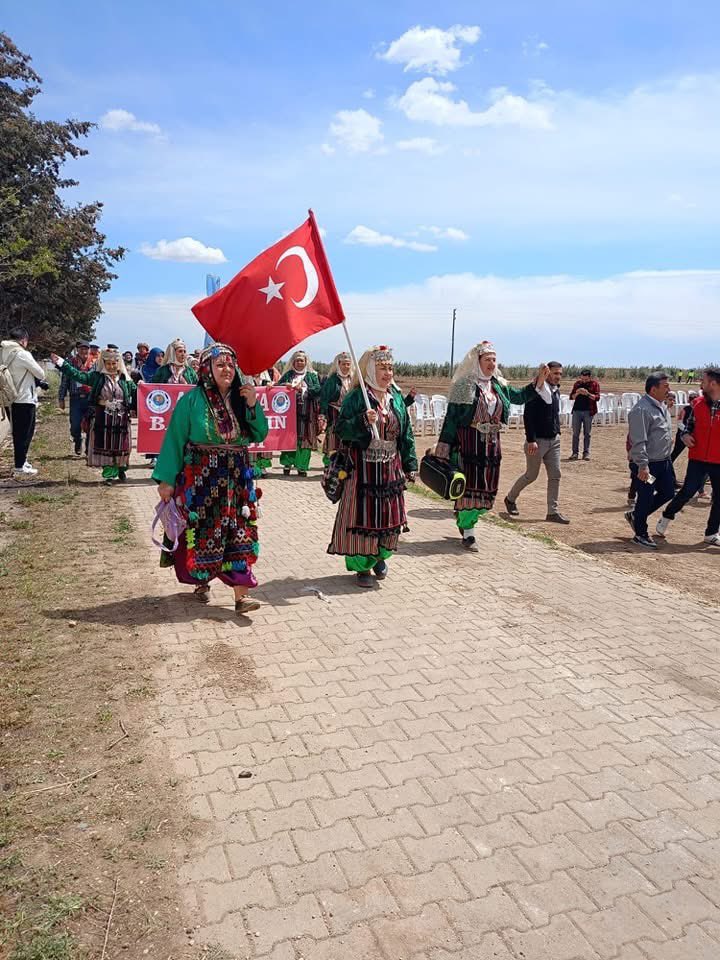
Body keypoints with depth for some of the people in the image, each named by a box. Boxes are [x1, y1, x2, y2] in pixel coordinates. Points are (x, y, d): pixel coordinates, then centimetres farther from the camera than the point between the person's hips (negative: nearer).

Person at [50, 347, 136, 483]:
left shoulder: (124, 379, 4)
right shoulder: (97, 376, 1)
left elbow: (135, 393, 11)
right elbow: (78, 375, -5)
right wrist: (61, 363, -11)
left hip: (121, 419, 1)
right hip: (102, 419, 0)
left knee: (120, 446, 5)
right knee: (104, 446, 2)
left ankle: (121, 470, 24)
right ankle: (109, 473, 12)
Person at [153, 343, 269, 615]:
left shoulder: (240, 397, 8)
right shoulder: (192, 400, -5)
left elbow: (260, 435, 7)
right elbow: (175, 439, -6)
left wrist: (253, 405, -7)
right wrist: (166, 479, -10)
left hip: (238, 477, 3)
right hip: (201, 477, -3)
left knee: (240, 533, -3)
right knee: (203, 532, 6)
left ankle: (241, 595, -3)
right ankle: (201, 582, 30)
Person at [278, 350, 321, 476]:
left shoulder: (311, 375, 11)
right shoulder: (288, 375, 15)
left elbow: (317, 390, -4)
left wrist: (302, 389, -14)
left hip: (306, 413, -1)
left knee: (304, 438, -3)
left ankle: (302, 467, 1)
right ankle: (287, 464, 5)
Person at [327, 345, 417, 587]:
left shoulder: (396, 397, 8)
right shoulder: (356, 397, -7)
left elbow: (406, 433, 12)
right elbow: (340, 429, -11)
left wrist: (409, 465, 10)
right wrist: (363, 421, -27)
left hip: (391, 468, 5)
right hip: (363, 468, -4)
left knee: (389, 516, 10)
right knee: (362, 516, 1)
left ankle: (380, 556, 35)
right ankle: (362, 565, 17)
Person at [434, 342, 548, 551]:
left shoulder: (499, 385, 12)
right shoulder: (464, 385, -5)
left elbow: (520, 395, 21)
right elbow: (451, 416, -6)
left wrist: (539, 380, 6)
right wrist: (444, 446, -10)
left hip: (492, 443, 6)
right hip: (468, 442, -6)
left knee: (488, 487, 7)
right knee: (469, 485, -4)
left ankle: (463, 518, 29)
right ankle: (467, 534, 9)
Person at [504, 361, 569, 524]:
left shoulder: (556, 391, 11)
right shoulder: (537, 391, -15)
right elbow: (527, 416, -19)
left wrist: (557, 433, 14)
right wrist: (531, 440, -22)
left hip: (553, 440, 8)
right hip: (537, 440, -8)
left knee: (555, 476, 4)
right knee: (531, 476, 4)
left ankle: (553, 512, 9)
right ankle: (510, 499, 26)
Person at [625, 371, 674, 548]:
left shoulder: (662, 406, 11)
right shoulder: (641, 410, -20)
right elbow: (639, 441, -24)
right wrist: (643, 465, -27)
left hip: (664, 461, 9)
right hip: (648, 464, -9)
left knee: (667, 493, 17)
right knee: (646, 498, 1)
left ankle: (635, 515, 32)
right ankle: (640, 534, 18)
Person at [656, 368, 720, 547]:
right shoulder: (697, 403, 1)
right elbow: (689, 423, 13)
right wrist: (685, 435, -6)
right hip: (697, 458, 0)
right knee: (688, 491, -3)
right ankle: (666, 517, 20)